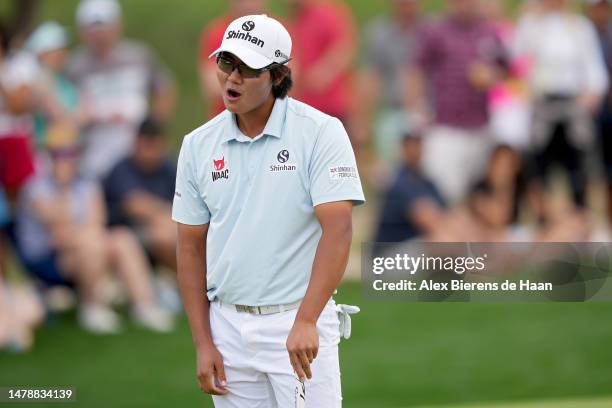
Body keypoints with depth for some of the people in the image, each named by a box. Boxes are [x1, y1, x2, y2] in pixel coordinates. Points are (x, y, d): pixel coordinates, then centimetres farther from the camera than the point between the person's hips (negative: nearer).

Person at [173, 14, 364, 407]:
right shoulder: (198, 145, 6)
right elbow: (192, 246, 10)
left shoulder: (321, 133, -9)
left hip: (299, 321, -4)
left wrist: (305, 321, -29)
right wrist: (203, 344, 3)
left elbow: (337, 230, -18)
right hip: (227, 326, 5)